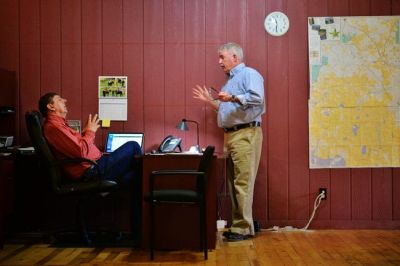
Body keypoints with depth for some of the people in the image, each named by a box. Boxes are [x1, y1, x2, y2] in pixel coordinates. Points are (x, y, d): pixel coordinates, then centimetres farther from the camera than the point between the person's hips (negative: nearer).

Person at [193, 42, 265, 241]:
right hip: (230, 134, 10)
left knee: (243, 182, -10)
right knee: (234, 182, 9)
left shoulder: (249, 74, -4)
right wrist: (209, 100, 21)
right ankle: (238, 224, 14)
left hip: (245, 134, -9)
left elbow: (257, 98, -21)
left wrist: (233, 98, -24)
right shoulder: (230, 80, 25)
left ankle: (243, 228, -6)